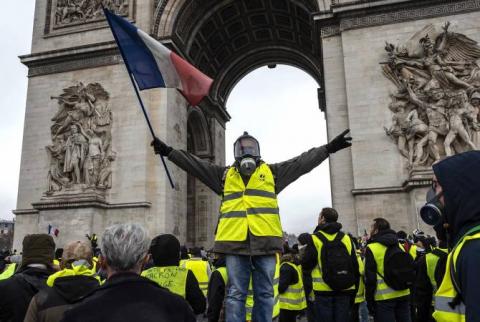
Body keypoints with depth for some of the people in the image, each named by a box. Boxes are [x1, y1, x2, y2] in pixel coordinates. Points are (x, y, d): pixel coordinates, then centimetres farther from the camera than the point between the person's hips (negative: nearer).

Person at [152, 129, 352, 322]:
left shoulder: (272, 172, 14)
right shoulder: (225, 174, 15)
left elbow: (302, 162, 11)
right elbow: (195, 164, 13)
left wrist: (328, 149, 6)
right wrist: (169, 152, 8)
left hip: (265, 241, 0)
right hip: (235, 241, 0)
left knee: (264, 294, 8)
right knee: (236, 294, 4)